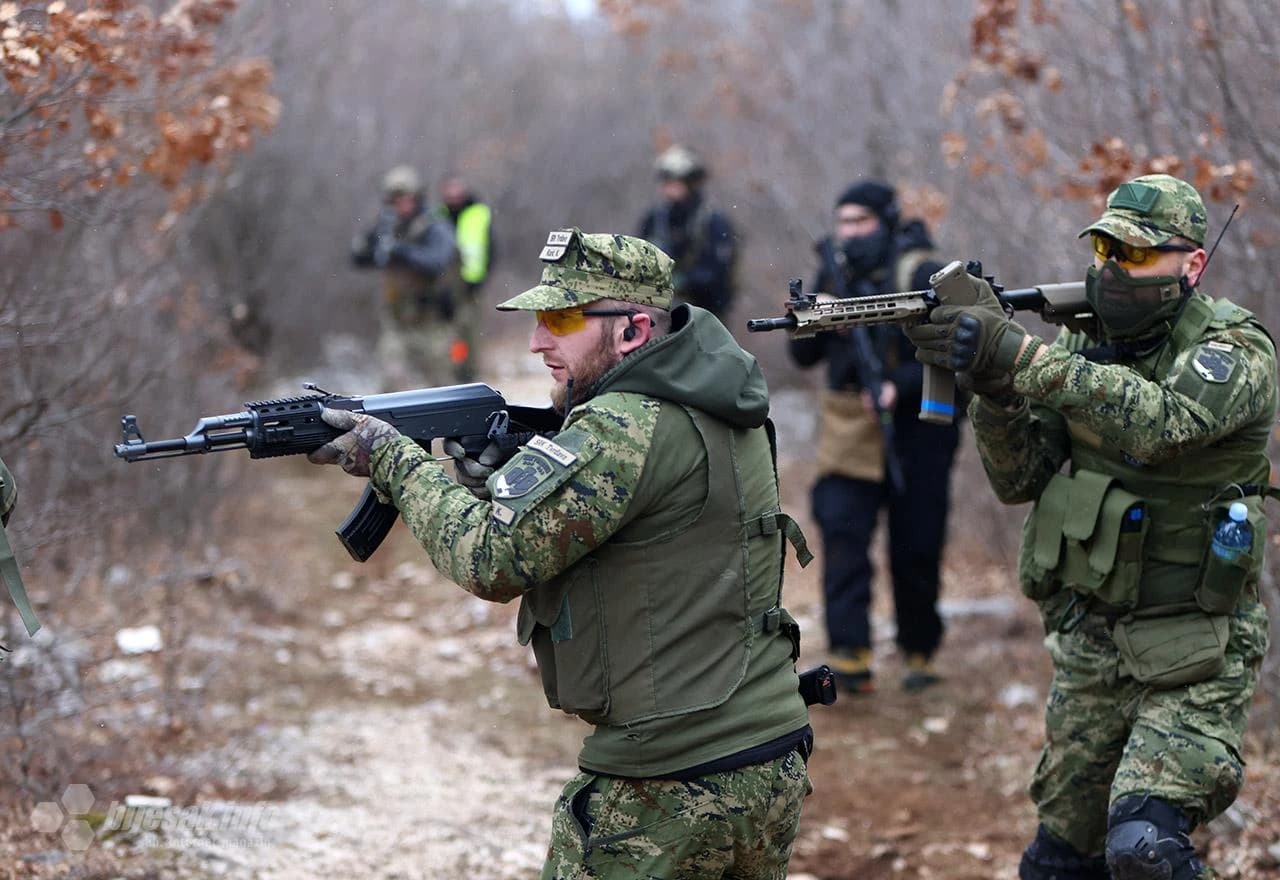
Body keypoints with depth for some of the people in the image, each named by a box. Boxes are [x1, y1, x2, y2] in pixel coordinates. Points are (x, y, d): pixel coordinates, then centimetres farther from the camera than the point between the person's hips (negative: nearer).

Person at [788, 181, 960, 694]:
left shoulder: (923, 277, -8)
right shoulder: (835, 275, 8)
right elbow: (802, 355, 8)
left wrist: (901, 386, -24)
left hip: (915, 430, -3)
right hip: (851, 433, 3)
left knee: (916, 551, 4)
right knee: (843, 535, -13)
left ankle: (920, 652, 22)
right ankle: (850, 655, -17)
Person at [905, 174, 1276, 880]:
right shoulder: (1088, 345, 5)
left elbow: (1158, 422, -34)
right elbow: (1020, 481, 1)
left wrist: (1018, 354, -40)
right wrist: (994, 386, -18)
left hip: (1193, 660, -6)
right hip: (1091, 642, 6)